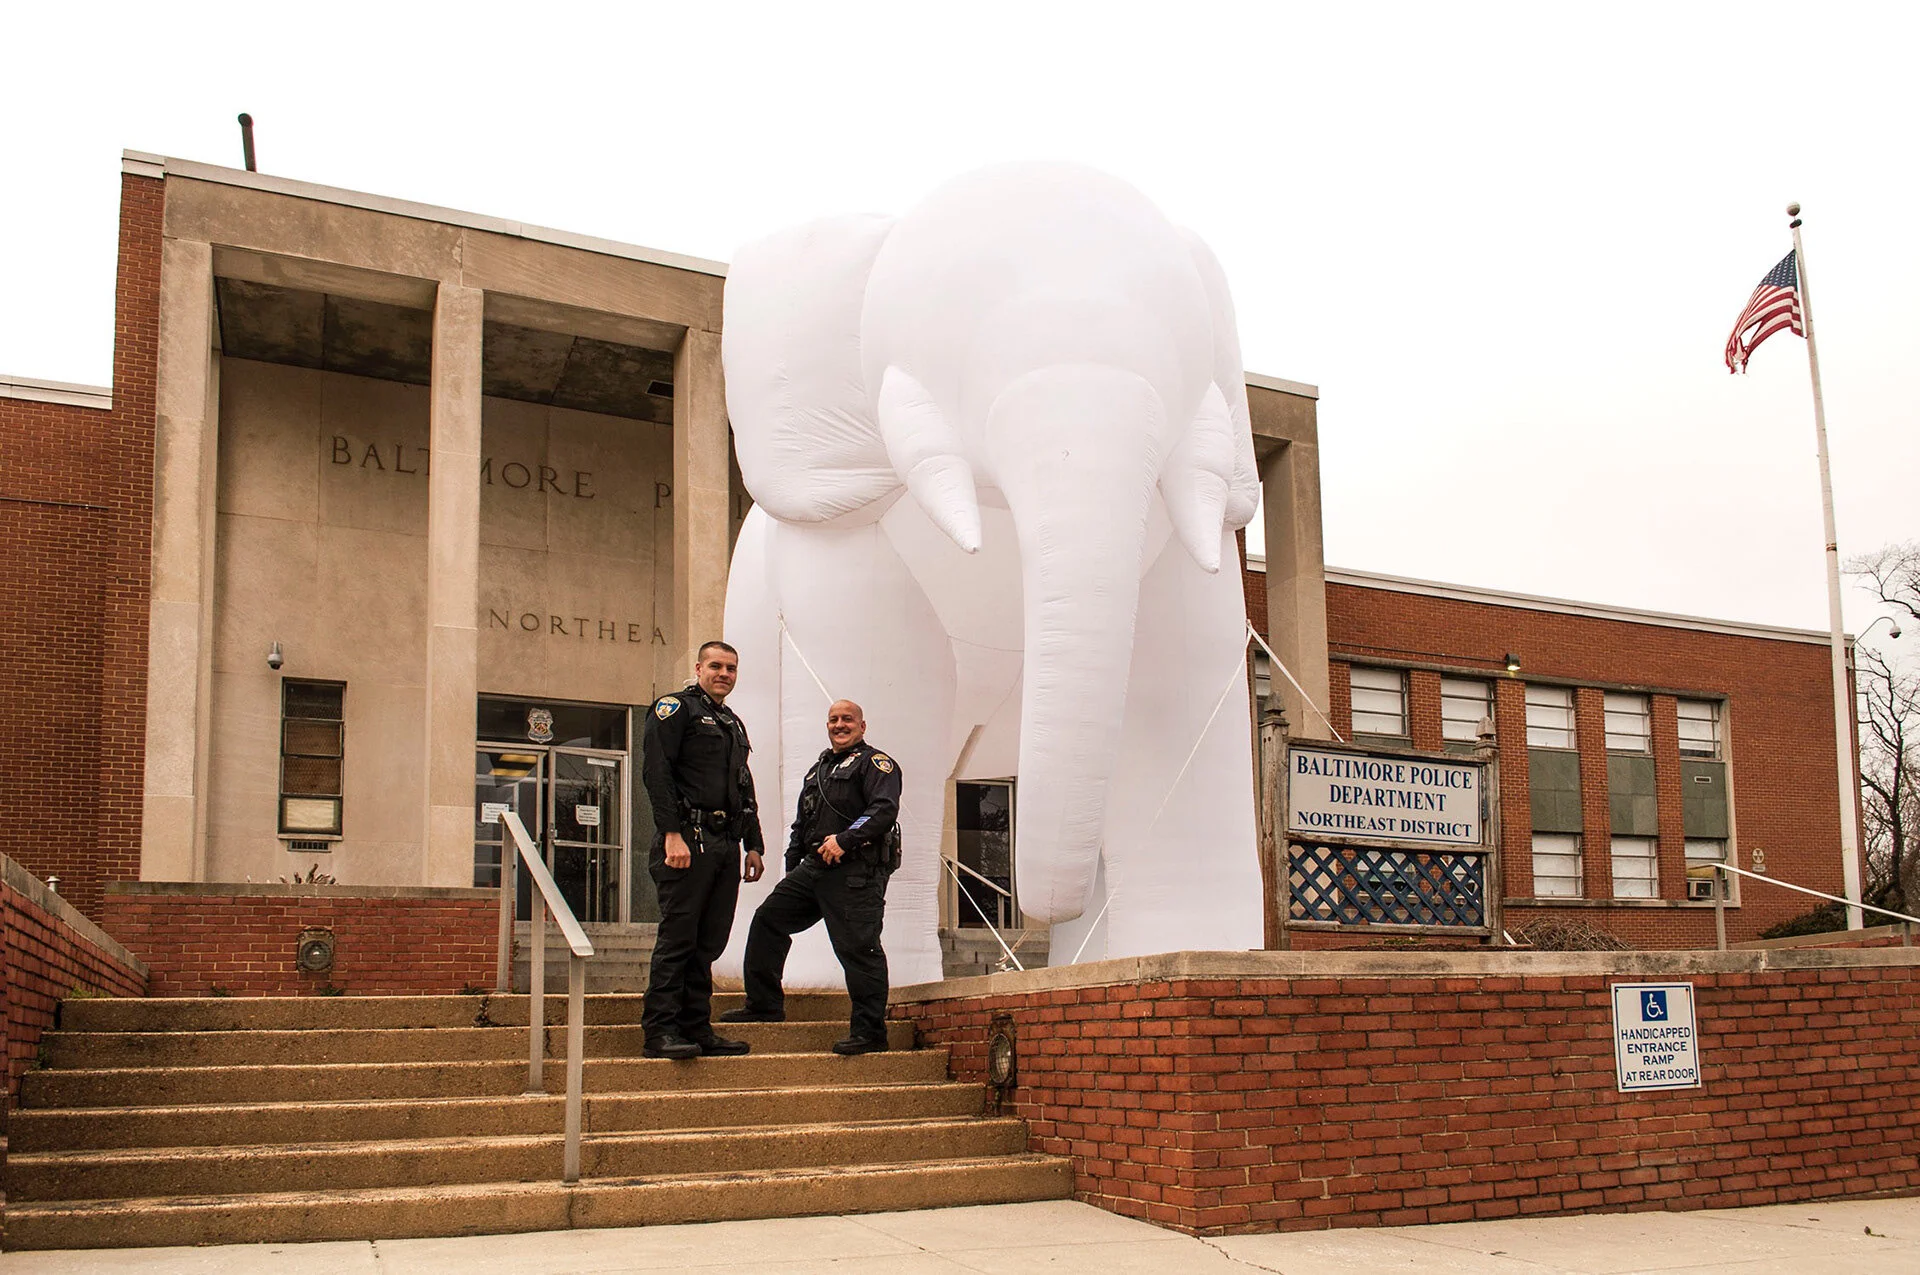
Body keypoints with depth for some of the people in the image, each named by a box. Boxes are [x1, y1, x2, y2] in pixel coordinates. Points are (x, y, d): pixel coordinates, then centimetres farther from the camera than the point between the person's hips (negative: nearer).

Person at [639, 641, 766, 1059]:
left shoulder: (734, 725, 24)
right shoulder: (676, 708, 0)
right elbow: (657, 773, -11)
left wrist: (753, 845, 19)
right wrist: (672, 833, -19)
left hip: (726, 844, 8)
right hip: (689, 838, -8)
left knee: (709, 943, 7)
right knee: (677, 937, -8)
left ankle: (697, 1029, 12)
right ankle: (660, 1031, -6)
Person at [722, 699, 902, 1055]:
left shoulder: (875, 763, 1)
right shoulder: (819, 769, 27)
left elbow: (884, 809, -15)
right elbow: (801, 824, 31)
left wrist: (845, 839, -23)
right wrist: (791, 870, 24)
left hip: (857, 870, -9)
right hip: (813, 868, 9)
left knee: (857, 946, -11)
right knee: (768, 919, 7)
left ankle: (869, 1031, -6)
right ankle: (764, 1005, 15)